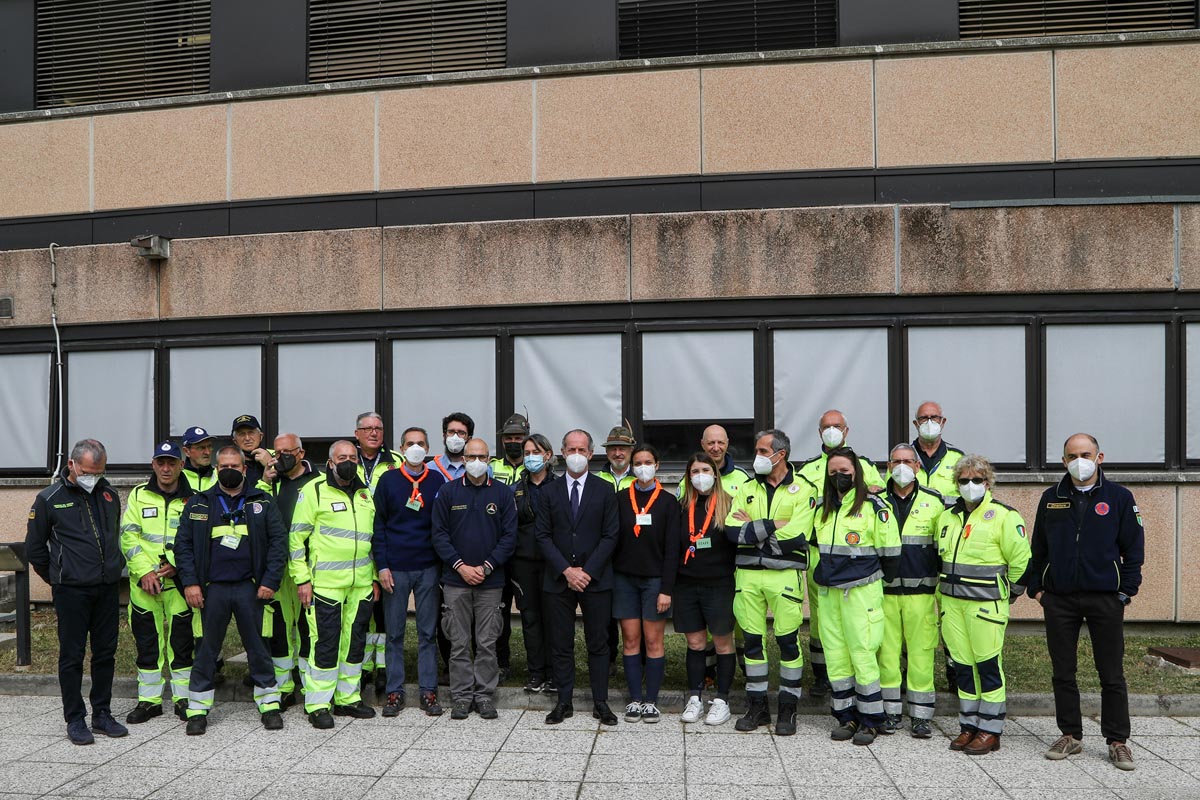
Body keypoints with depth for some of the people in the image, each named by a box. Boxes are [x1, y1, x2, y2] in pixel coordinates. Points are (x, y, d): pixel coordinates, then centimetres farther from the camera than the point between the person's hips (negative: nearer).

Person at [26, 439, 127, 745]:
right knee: (72, 656, 3)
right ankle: (75, 720, 14)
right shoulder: (49, 499, -4)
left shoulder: (109, 495, 8)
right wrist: (58, 579, 8)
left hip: (108, 590, 4)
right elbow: (34, 549, 5)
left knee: (106, 653, 10)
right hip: (71, 592, -4)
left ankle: (102, 714, 21)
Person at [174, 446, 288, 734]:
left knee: (257, 646, 7)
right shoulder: (198, 504, 8)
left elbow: (278, 541, 2)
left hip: (250, 588, 0)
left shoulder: (262, 502, 5)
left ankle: (269, 703, 18)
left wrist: (270, 581, -6)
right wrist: (189, 582, -5)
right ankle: (198, 709, 21)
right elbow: (183, 544, 5)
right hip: (212, 589, 1)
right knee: (206, 649, 8)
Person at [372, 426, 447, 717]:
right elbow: (378, 525, 3)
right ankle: (394, 692, 15)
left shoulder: (437, 481, 5)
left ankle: (428, 691, 14)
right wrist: (382, 566, -4)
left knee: (428, 632, 6)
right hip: (395, 569, -1)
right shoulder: (388, 480, 3)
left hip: (429, 567, 1)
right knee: (394, 632, 5)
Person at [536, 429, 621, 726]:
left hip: (596, 579, -1)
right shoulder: (548, 491, 5)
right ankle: (564, 702, 17)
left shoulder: (605, 490, 2)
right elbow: (543, 536, 1)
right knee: (560, 644, 7)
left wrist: (588, 571, -11)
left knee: (598, 643, 5)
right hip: (558, 579, 1)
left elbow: (610, 536, -2)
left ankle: (600, 702, 15)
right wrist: (566, 570, -10)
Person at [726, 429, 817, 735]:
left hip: (785, 574, -3)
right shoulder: (747, 490, 10)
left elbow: (795, 537, -15)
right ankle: (757, 707, 22)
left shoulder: (803, 490, -1)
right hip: (748, 574, 4)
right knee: (753, 640, 9)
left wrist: (751, 530, -8)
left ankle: (788, 709, 17)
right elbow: (732, 531, -4)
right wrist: (772, 525, -14)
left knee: (788, 641, 2)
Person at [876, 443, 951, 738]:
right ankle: (890, 711, 15)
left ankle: (921, 715, 11)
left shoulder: (934, 501, 5)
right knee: (887, 650, 4)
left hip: (921, 589, -1)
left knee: (921, 651, 0)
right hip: (884, 589, 1)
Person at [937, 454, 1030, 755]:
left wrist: (1008, 592, 1)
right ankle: (969, 725, 21)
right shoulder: (947, 516, 13)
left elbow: (1021, 560, -6)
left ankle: (990, 730, 9)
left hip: (986, 604, -6)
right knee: (962, 666, 11)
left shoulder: (1004, 516, -7)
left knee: (988, 665, -1)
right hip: (952, 602, 6)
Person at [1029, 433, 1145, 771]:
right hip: (1058, 600, 2)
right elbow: (1038, 547, 12)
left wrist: (1125, 591, -5)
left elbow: (1133, 549, 2)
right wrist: (1036, 587, 5)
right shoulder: (1051, 498, 8)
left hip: (1105, 600, -2)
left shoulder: (1119, 497, 1)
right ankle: (1070, 736, 20)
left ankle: (1117, 742, 16)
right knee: (1063, 673, 8)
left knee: (1111, 675, 5)